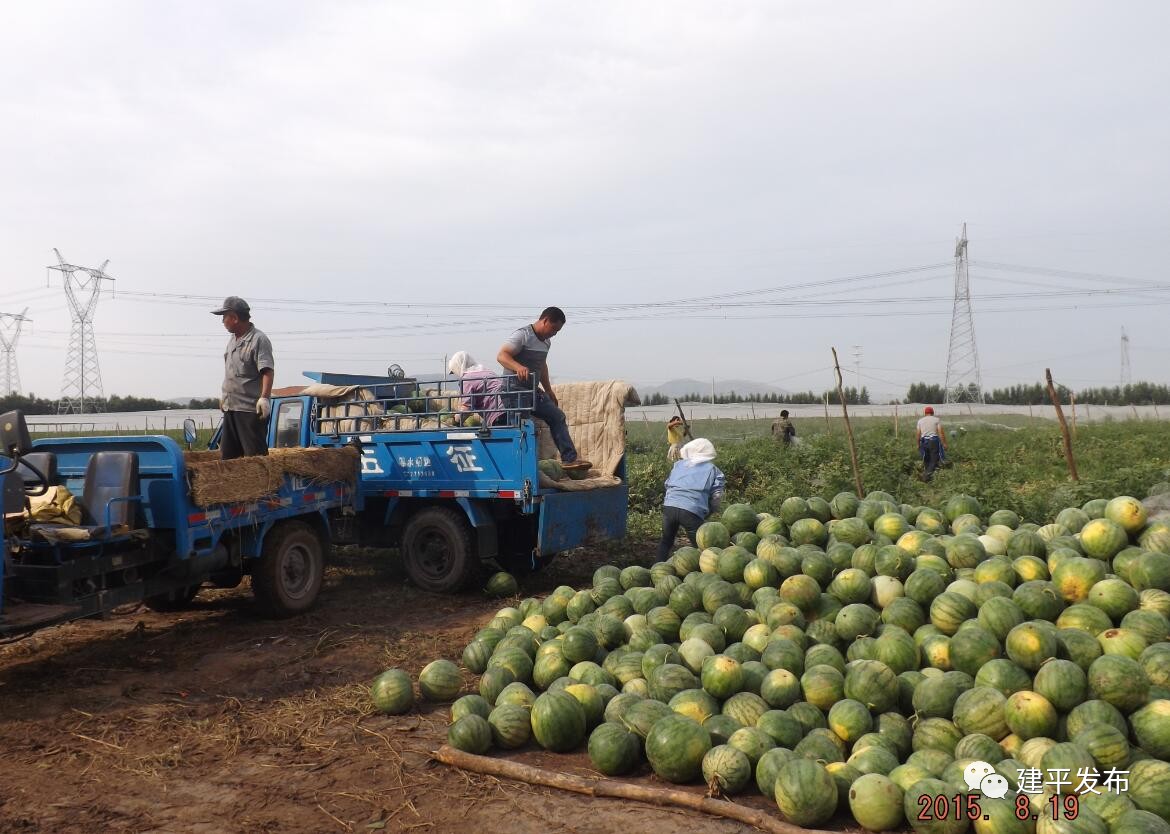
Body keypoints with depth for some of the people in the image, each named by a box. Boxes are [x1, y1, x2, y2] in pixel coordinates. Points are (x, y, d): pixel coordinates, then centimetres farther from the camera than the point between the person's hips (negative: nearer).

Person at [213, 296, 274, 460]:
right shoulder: (233, 340, 16)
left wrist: (264, 397, -29)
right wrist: (224, 395, 27)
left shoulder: (259, 340, -11)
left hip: (251, 409, -9)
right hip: (230, 408, 9)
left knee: (256, 456, -7)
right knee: (227, 455, 12)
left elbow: (267, 372, -20)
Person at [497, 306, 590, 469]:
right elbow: (501, 355, -24)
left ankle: (569, 459, 6)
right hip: (515, 389, -10)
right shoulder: (523, 335, -13)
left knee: (557, 416, 5)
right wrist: (519, 367, -42)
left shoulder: (546, 342, 16)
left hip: (533, 390, 10)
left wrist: (548, 390, 30)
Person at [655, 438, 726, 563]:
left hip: (669, 506, 4)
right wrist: (706, 514, 19)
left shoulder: (678, 465, 24)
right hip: (693, 511, -4)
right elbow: (716, 496, 7)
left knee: (666, 540, 25)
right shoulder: (713, 470, 15)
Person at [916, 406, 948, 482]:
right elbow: (941, 433, -6)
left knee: (926, 460, 16)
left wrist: (918, 444, 17)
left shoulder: (920, 420, 10)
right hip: (934, 441, -3)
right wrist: (944, 443, -3)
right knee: (934, 460, -2)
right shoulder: (937, 420, 1)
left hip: (924, 441, 3)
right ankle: (928, 473, -20)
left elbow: (918, 434, 8)